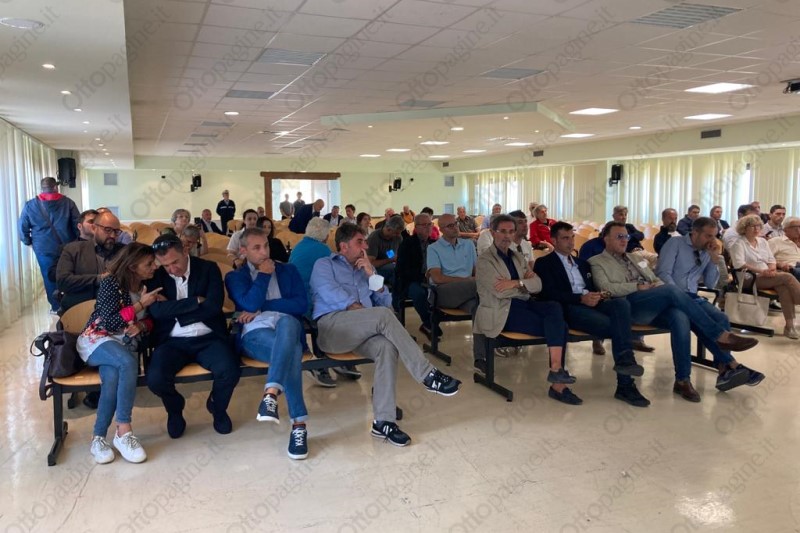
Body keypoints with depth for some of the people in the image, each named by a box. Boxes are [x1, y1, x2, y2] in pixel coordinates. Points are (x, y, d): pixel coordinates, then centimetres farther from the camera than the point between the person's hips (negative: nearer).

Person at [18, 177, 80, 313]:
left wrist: (29, 242, 17)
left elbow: (22, 227, 3)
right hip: (67, 248, 0)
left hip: (44, 249, 0)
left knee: (50, 278, 10)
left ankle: (56, 307, 15)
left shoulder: (30, 205, 0)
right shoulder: (68, 202, -3)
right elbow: (78, 224, -4)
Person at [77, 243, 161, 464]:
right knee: (128, 363, -36)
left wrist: (141, 325, -12)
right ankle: (123, 431, -31)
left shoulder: (147, 286, 5)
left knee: (113, 377, -32)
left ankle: (98, 437, -21)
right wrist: (140, 305, -17)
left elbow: (152, 320, 11)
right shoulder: (110, 283, -10)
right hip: (97, 339, -4)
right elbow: (109, 323, -17)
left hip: (126, 346, 4)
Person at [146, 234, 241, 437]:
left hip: (208, 339, -1)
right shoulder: (156, 276, 5)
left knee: (230, 372, -28)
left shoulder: (209, 269, 1)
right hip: (172, 341, 1)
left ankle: (217, 407, 10)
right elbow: (157, 311, -11)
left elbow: (214, 306, -12)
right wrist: (196, 301, -14)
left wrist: (174, 310, -9)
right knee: (155, 379, -27)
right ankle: (175, 410, 11)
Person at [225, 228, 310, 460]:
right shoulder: (235, 277, 17)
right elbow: (250, 304, -5)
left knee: (286, 321, -41)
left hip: (288, 327, 1)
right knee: (291, 353, -38)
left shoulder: (288, 270, 22)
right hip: (255, 334, -1)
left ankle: (271, 393, -53)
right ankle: (299, 424, -40)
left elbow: (301, 304, 4)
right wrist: (264, 275, 5)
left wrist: (261, 307, -2)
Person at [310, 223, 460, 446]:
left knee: (387, 346, -32)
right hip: (331, 327, -5)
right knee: (384, 316, -32)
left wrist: (372, 275, 6)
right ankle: (428, 375, -29)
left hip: (363, 332, 5)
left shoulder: (365, 269, 29)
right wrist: (359, 309, -12)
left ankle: (383, 421, -32)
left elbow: (385, 301, 18)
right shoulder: (324, 265, 14)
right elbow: (329, 292, -8)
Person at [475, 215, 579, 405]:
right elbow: (500, 291, -15)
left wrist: (516, 283, -12)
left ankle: (556, 370, -27)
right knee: (558, 326, -22)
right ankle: (558, 384, -18)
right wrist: (526, 282, -3)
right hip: (502, 311, -6)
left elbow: (538, 285, 6)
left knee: (554, 307, -26)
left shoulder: (518, 258, 20)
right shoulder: (484, 260, -1)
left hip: (523, 304, 6)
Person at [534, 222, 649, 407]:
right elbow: (549, 294, -6)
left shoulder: (583, 263, 31)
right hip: (570, 308, -5)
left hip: (591, 303, 6)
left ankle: (625, 359, -37)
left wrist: (600, 295, -2)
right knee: (618, 327, -29)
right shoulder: (544, 263, 9)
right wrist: (581, 298, -18)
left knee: (621, 303, -30)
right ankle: (626, 385, -25)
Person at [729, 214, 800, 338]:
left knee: (784, 288, -28)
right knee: (787, 277, -25)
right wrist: (761, 271, -21)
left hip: (768, 277, 6)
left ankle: (789, 325, -30)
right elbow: (739, 264, -16)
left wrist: (772, 269, -8)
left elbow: (771, 259, 16)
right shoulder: (738, 243, -3)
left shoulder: (762, 241, 18)